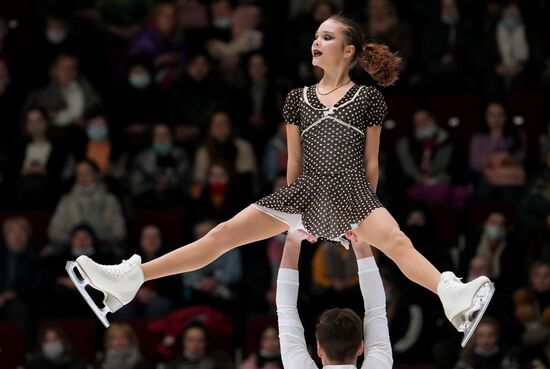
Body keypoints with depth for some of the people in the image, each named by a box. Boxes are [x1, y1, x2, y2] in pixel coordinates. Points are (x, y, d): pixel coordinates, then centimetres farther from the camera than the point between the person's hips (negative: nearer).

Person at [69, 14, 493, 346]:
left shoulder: (368, 98, 4)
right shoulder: (298, 98, 13)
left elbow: (371, 161, 6)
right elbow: (294, 161, 16)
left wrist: (368, 212, 7)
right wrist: (295, 215, 16)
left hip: (352, 191, -4)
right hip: (305, 191, 4)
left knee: (397, 242, -32)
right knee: (223, 234, -5)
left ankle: (454, 297, -57)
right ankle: (130, 280, -10)